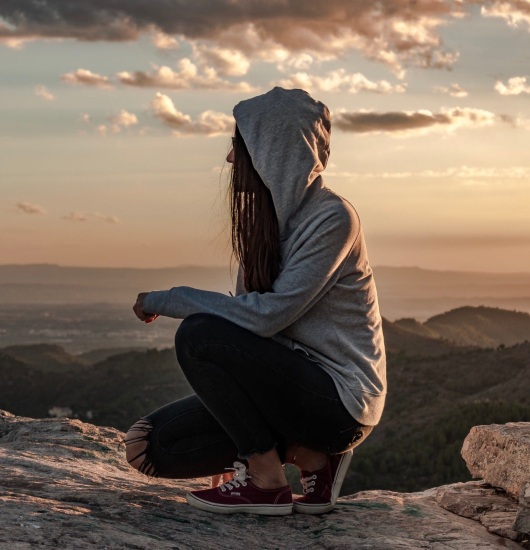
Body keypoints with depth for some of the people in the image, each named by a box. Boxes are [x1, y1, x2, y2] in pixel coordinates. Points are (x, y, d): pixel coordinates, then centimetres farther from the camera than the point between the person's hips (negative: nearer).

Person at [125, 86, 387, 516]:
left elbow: (268, 314, -24)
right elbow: (249, 312, 8)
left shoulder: (332, 218, -17)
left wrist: (168, 300, -16)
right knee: (149, 447, -5)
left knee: (199, 334, -25)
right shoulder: (265, 216, 10)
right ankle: (308, 451, 4)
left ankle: (267, 482, -11)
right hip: (293, 380, 8)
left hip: (341, 398, -8)